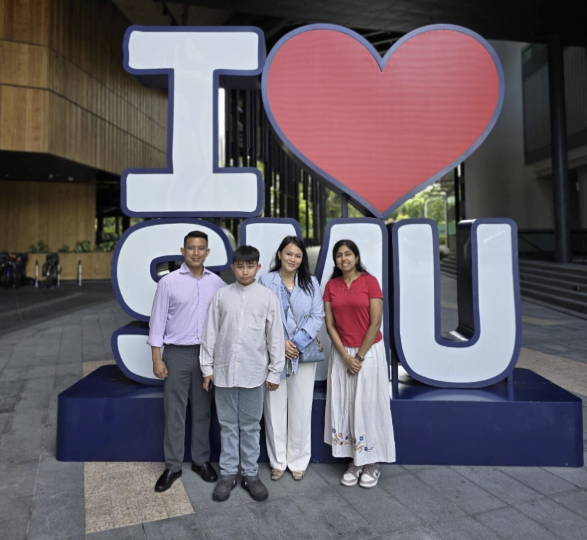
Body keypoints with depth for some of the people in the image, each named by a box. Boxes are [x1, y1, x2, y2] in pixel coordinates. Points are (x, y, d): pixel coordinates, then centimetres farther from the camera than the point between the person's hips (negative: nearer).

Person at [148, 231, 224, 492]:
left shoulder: (217, 283, 1)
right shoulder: (168, 282, -5)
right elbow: (157, 321, -3)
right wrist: (157, 358, -6)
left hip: (206, 353, 2)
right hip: (177, 353, -2)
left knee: (202, 411, 13)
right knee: (174, 412, 7)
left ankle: (201, 460, 28)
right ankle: (173, 466, 21)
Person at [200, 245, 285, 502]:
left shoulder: (268, 297, -4)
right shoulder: (221, 295, 0)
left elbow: (275, 337, -1)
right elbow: (211, 333, 3)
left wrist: (275, 371, -1)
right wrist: (207, 367, 3)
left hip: (254, 372, -1)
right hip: (224, 370, 1)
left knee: (250, 425, 11)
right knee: (227, 424, 13)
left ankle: (250, 474, 27)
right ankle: (228, 473, 27)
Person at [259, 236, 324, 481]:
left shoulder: (311, 283, 6)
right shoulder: (266, 281, 0)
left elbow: (317, 316, 0)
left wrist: (298, 342, -12)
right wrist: (280, 342, -12)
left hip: (303, 354, 1)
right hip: (274, 353, -1)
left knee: (300, 409, 7)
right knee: (275, 408, 6)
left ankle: (298, 460, 24)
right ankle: (277, 460, 24)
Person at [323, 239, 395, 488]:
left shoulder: (369, 281, -8)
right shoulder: (331, 286, 3)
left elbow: (375, 323, -11)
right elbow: (330, 325, 0)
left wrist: (360, 356, -10)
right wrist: (346, 357, -8)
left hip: (369, 351, -3)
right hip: (341, 353, 4)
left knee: (368, 406, 3)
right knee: (344, 406, 7)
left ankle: (371, 462, 20)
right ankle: (354, 461, 22)